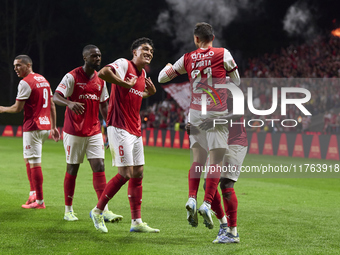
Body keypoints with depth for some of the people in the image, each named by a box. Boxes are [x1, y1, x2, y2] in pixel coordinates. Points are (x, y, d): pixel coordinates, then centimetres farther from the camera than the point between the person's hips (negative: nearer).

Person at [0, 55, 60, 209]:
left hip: (32, 127, -9)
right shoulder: (43, 80, 15)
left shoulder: (25, 83, -12)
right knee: (28, 158, 20)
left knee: (34, 163, -6)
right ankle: (33, 193, 17)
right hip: (45, 126, 9)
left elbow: (18, 108, -12)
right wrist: (53, 127, 19)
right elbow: (52, 106, 16)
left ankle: (39, 201, -5)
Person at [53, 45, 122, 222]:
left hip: (94, 132, 4)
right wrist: (70, 103, -38)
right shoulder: (72, 77, -8)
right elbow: (56, 97, -18)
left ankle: (104, 210, -10)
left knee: (99, 167, -6)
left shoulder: (101, 80, 10)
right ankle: (68, 210, 14)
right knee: (72, 169, 3)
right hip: (74, 132, -4)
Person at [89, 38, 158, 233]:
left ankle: (137, 222, 10)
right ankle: (97, 211, 3)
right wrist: (126, 84, -21)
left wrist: (150, 92, 13)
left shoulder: (143, 74, 17)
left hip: (135, 131, 9)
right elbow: (104, 73, -28)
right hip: (119, 129, -9)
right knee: (125, 173, -11)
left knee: (138, 173, 7)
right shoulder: (124, 65, -9)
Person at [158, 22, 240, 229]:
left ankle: (192, 199, -6)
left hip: (195, 113, 3)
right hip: (217, 114, -3)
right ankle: (207, 204, -14)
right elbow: (236, 82, 8)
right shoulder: (223, 54, -2)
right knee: (216, 161, -2)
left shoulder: (188, 59, 5)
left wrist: (169, 66, 37)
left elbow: (162, 78, 16)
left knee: (198, 160, 12)